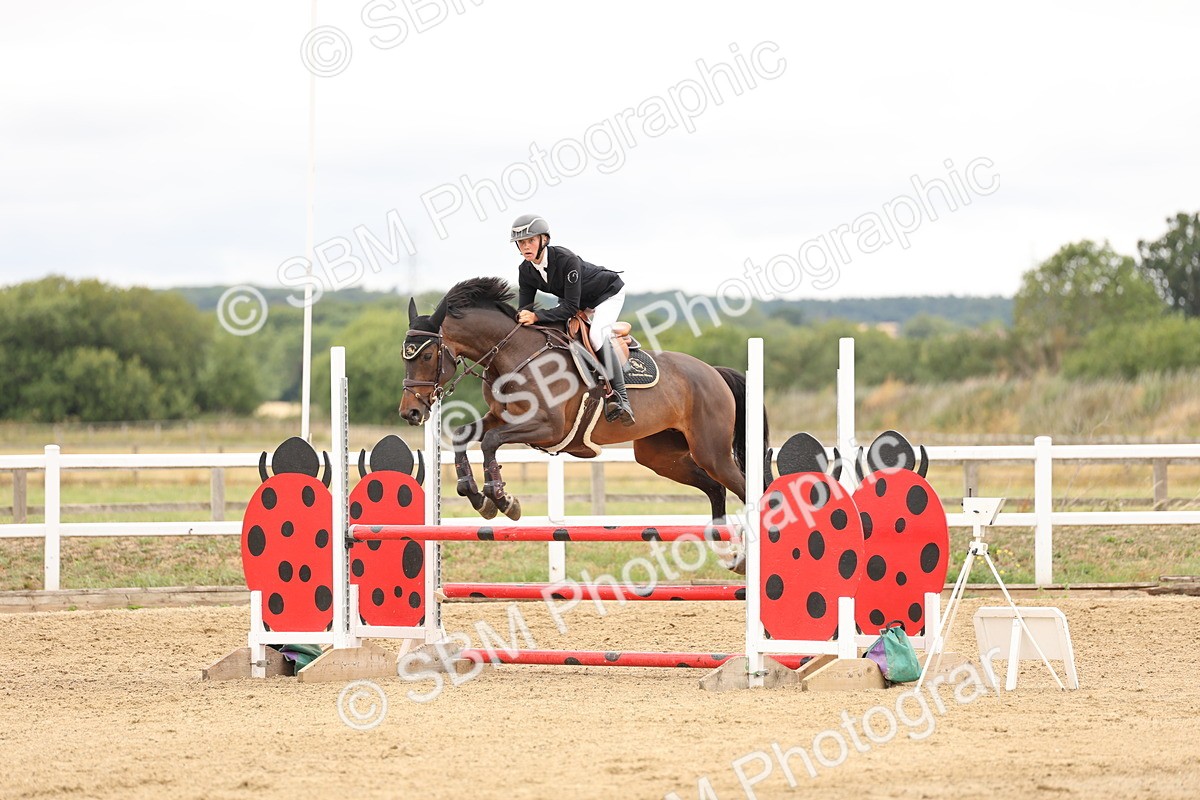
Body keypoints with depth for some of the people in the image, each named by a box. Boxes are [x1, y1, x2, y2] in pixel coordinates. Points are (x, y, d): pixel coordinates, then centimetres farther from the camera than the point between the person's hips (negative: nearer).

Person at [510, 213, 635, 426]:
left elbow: (570, 307, -36)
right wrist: (522, 318, -35)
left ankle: (620, 397, -30)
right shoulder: (526, 271, -15)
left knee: (597, 334, -29)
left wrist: (537, 316, -45)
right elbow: (524, 309, -12)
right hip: (575, 300, 9)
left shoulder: (567, 260, -37)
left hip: (608, 293, -9)